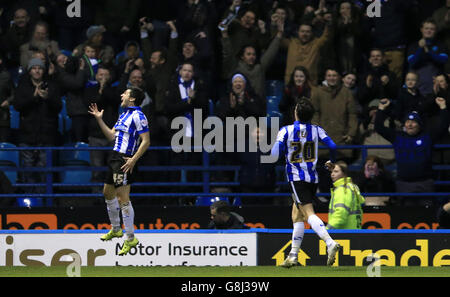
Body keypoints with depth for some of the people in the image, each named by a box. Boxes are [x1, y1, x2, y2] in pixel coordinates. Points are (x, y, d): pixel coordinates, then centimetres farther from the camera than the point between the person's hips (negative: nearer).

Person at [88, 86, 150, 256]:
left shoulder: (137, 116, -12)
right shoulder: (124, 115, 17)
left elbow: (146, 141, -17)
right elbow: (112, 136, 24)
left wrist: (133, 159, -23)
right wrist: (99, 119, 20)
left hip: (126, 161, -10)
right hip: (116, 158, 10)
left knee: (123, 198, -14)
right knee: (108, 193, 21)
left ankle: (130, 238, -11)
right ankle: (116, 229, 38)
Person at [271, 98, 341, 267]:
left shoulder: (286, 131, -5)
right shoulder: (316, 130, 3)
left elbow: (275, 154, -13)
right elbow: (332, 146, -7)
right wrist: (332, 163, 12)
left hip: (296, 178, -5)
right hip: (313, 178, 5)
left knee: (309, 214, -15)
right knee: (296, 215, 16)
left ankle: (330, 243, -37)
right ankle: (293, 256, 17)